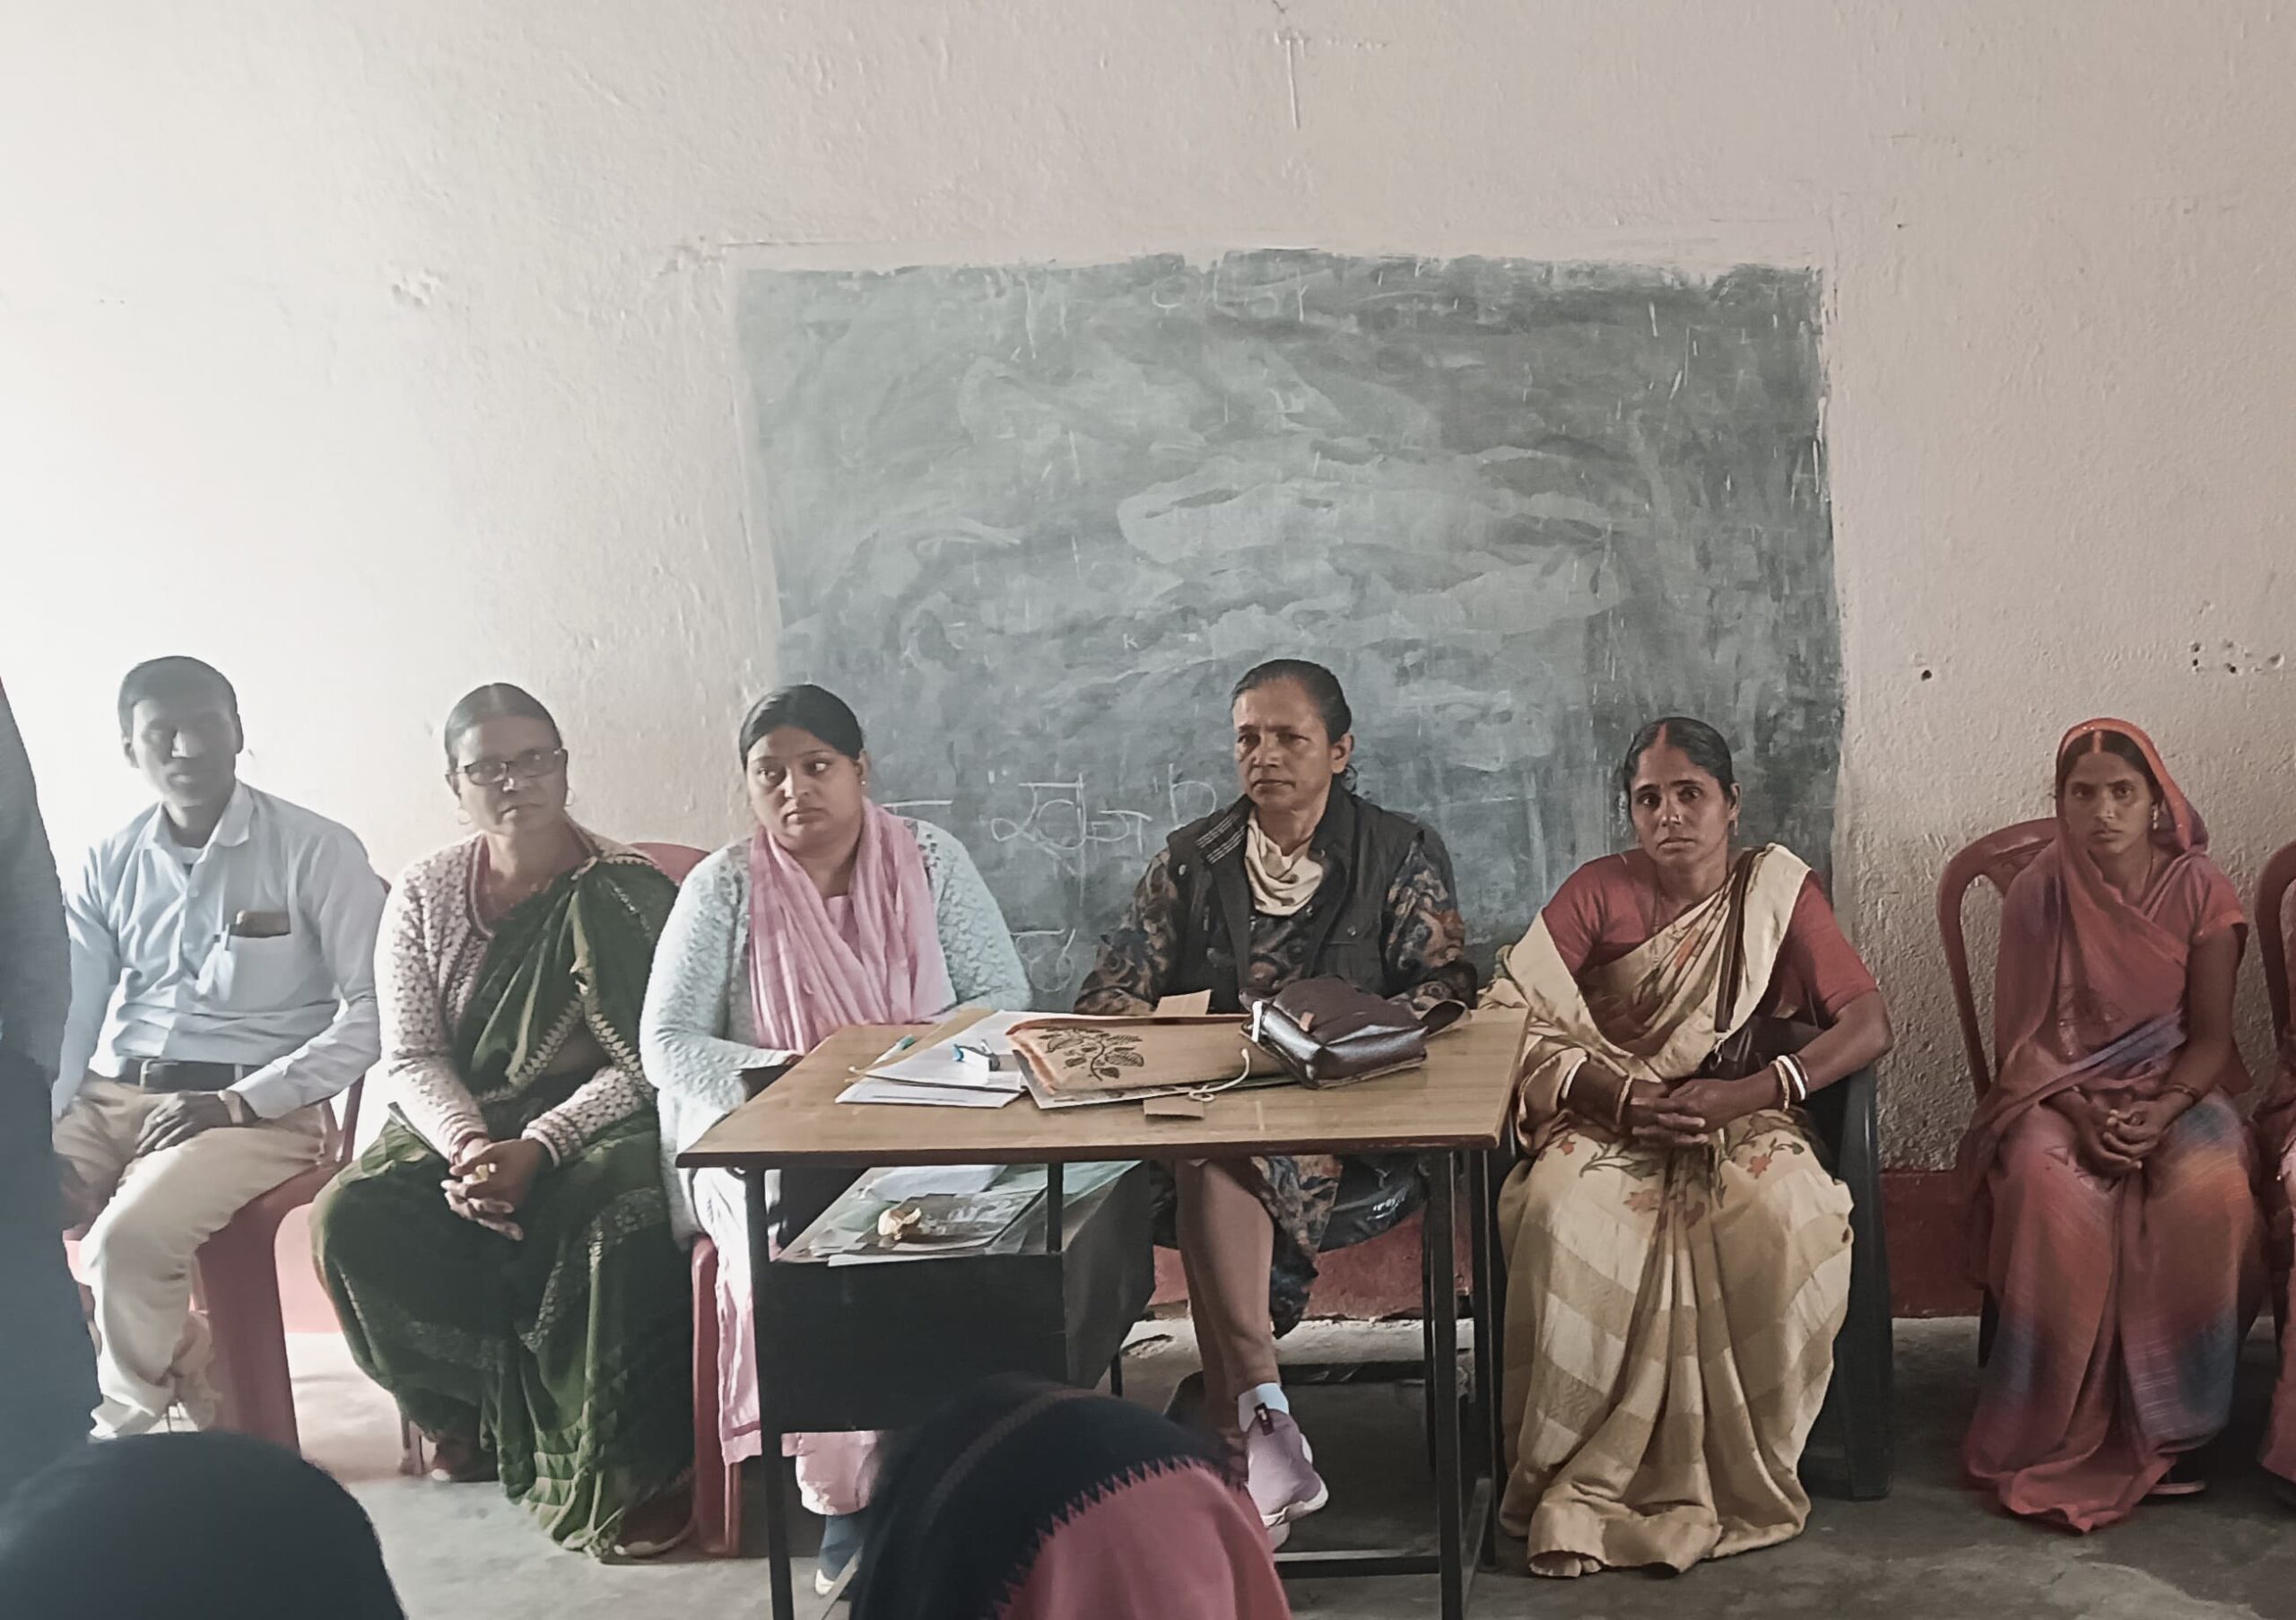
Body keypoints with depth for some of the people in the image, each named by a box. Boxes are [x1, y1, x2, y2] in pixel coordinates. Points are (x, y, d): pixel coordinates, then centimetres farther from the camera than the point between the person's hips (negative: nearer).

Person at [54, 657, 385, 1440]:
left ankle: (127, 1425, 1)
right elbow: (65, 1019, 11)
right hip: (115, 1095, 6)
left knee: (128, 1239, -30)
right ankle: (180, 1373, -1)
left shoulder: (317, 852, -4)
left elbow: (372, 1012, -8)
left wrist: (242, 1102, -17)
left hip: (261, 1105, -5)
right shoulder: (108, 867, 11)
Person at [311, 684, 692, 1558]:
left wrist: (538, 1150, -24)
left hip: (599, 1120, -3)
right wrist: (466, 1145, -21)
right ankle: (498, 1414, -5)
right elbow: (411, 1057, 0)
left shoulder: (628, 891, -5)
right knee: (350, 1217, -24)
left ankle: (629, 1472, -17)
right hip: (459, 1122, 4)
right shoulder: (424, 894, 5)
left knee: (629, 1220, -36)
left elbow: (645, 1061, -11)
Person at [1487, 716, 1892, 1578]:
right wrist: (1621, 1098, -22)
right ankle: (1574, 1483, -20)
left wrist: (1751, 1093, -22)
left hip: (1739, 1119, 1)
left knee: (1786, 1217, -33)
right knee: (1562, 1218, -33)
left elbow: (1868, 1022, -7)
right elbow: (1513, 1020, -7)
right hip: (1605, 1120, 0)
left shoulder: (1779, 889, 3)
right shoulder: (1597, 891, 3)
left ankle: (1741, 1474, -15)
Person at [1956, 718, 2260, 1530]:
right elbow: (2022, 1036, -3)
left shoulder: (2199, 891, -2)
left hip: (2174, 1089, 1)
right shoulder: (2039, 894, -4)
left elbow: (2211, 1035, -2)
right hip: (2060, 1093, -1)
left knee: (2212, 1189, -32)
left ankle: (2163, 1424, -17)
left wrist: (2159, 1113, -19)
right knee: (2049, 1184, -34)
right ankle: (2059, 1430, -22)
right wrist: (2083, 1115, -19)